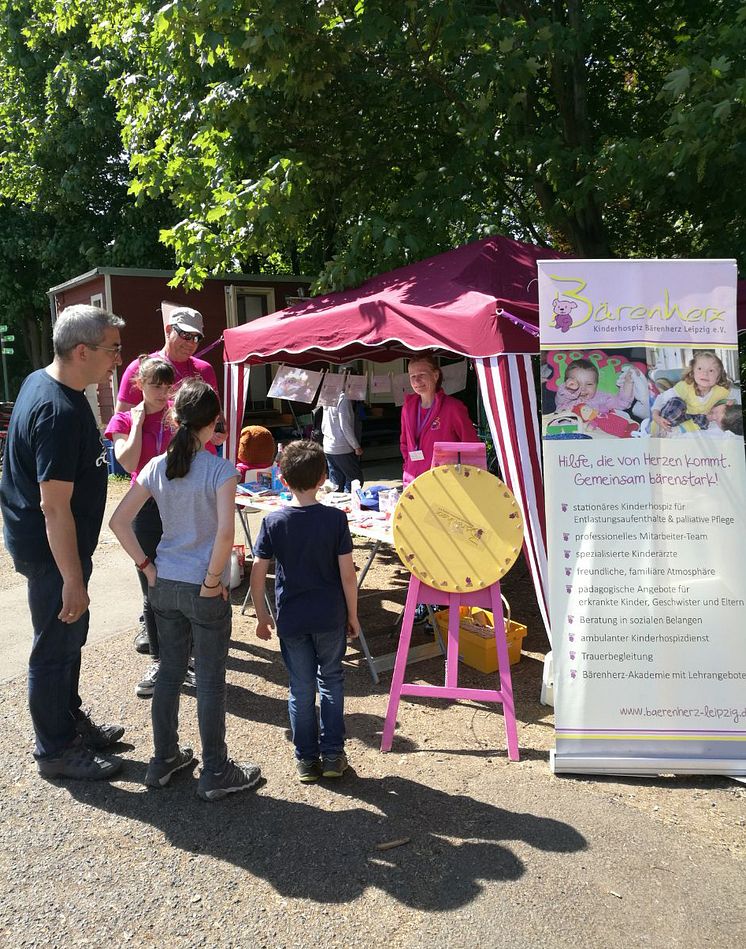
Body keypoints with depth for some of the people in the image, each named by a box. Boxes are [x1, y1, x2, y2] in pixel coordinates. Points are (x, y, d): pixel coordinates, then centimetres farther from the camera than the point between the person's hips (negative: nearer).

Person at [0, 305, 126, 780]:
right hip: (52, 549, -10)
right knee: (56, 647, 5)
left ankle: (73, 722, 39)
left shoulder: (39, 381, 4)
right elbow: (54, 505, -29)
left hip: (40, 540, 10)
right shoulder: (60, 412, -28)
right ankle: (56, 751, 22)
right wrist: (73, 579, -24)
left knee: (71, 637, 22)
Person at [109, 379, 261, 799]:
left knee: (170, 671, 19)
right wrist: (213, 581, -14)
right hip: (204, 591, -5)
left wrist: (147, 565, 5)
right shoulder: (221, 470, -15)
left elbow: (119, 521, 0)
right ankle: (216, 773, 20)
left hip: (164, 586, 5)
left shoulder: (156, 467, 0)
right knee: (211, 680, 7)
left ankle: (164, 760, 32)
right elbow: (225, 532, -26)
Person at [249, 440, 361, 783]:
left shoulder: (273, 521, -8)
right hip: (330, 617, 0)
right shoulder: (335, 519, -11)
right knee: (331, 681, 17)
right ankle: (333, 754, 20)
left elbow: (258, 573, -6)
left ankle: (306, 759, 23)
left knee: (301, 687, 13)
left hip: (291, 619, 1)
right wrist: (352, 615, 2)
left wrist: (262, 615, 7)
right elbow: (347, 574, -10)